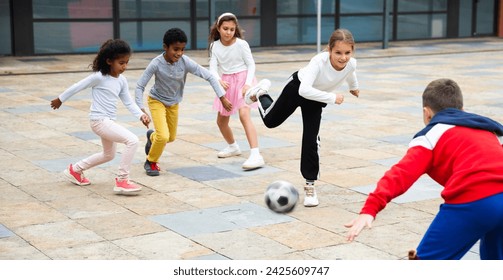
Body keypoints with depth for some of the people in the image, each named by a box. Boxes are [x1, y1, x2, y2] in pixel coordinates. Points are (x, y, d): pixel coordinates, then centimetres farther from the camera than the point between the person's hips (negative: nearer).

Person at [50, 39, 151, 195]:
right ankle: (122, 180, -16)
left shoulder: (122, 80, 5)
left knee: (109, 155, 27)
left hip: (108, 122, 9)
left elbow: (128, 102, 7)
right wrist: (60, 100, 4)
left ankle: (75, 170, 44)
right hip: (100, 121, -9)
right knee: (132, 140, -23)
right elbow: (77, 87, -6)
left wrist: (141, 115, -9)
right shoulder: (99, 77, -16)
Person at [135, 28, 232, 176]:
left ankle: (152, 136, 54)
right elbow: (139, 86, -22)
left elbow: (209, 76, -21)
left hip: (173, 103, 4)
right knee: (163, 136, -20)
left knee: (171, 138, 19)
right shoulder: (156, 64, -30)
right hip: (157, 101, -4)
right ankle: (151, 162, 8)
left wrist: (222, 98, -25)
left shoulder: (185, 62, -26)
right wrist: (141, 109, -31)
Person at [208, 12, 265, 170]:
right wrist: (219, 81, -29)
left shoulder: (241, 44, -13)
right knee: (221, 121, 15)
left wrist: (248, 84, -24)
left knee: (244, 115, -27)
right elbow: (213, 68, -8)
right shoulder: (215, 46, -3)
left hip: (242, 79, -6)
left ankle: (256, 155, -33)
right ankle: (233, 147, 44)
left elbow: (251, 64, -9)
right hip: (226, 83, 6)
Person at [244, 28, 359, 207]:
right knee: (270, 120, 20)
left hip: (316, 98, 3)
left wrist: (353, 87, 21)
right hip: (297, 87, -3)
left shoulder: (351, 64, -27)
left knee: (311, 140, -4)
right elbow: (304, 90, -51)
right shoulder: (320, 61, -43)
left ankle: (310, 184, 11)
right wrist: (332, 98, -51)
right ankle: (261, 93, 51)